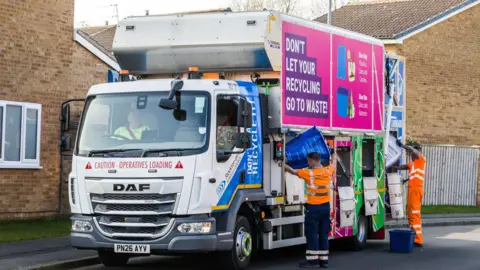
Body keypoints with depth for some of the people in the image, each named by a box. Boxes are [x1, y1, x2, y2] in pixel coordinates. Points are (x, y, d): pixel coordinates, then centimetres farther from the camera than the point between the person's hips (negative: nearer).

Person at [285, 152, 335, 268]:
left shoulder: (309, 173, -12)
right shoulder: (328, 171, 1)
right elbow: (330, 165, 26)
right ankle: (323, 260, 13)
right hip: (325, 206, 6)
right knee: (323, 234, 10)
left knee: (312, 234, -1)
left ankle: (313, 260, -2)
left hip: (313, 207, -6)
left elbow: (292, 171, -1)